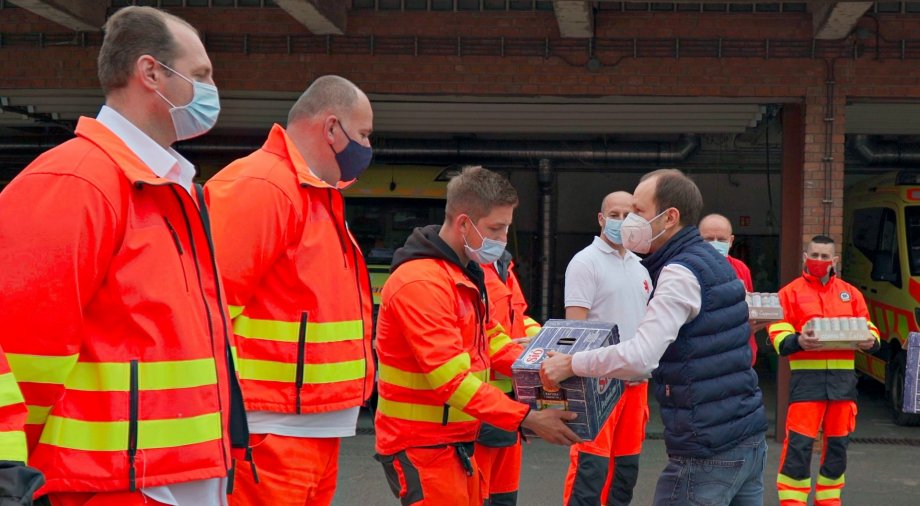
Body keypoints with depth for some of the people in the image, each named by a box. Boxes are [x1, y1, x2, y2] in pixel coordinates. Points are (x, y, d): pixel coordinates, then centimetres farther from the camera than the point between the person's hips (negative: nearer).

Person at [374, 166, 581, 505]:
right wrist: (527, 418, -27)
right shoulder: (420, 283, -22)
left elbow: (488, 341, 15)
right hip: (420, 447, -10)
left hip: (455, 441, 10)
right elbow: (452, 377, -27)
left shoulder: (465, 273, 12)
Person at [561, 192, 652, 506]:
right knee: (591, 465, -9)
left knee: (627, 462, 12)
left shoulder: (639, 266, 16)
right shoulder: (585, 262, -7)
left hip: (635, 377, 7)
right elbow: (575, 326, -13)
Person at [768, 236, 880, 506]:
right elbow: (778, 334, -6)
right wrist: (798, 342, -26)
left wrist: (871, 341, -11)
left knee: (838, 444, 13)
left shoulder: (851, 293, 14)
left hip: (843, 377, 4)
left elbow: (869, 329, 13)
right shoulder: (790, 292, 3)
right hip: (807, 376, -4)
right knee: (799, 445, -8)